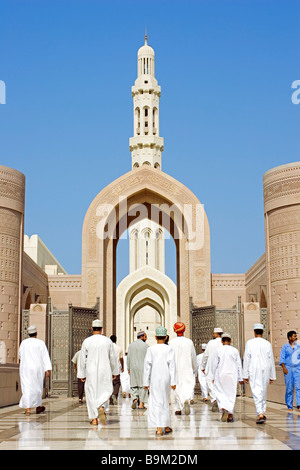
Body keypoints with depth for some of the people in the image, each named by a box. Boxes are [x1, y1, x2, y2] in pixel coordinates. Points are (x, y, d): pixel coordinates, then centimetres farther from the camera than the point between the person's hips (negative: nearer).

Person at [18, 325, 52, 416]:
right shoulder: (40, 343, -4)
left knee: (27, 388, -3)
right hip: (37, 368, -1)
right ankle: (38, 407, 27)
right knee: (38, 387, 15)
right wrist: (47, 369, -13)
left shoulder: (23, 343, 4)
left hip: (25, 368, 1)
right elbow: (45, 357, -11)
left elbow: (20, 355, 18)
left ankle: (27, 409, -15)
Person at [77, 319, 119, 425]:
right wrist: (114, 372, 18)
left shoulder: (86, 342, -3)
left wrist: (82, 374, 7)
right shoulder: (108, 341, -1)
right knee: (106, 390, 12)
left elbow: (82, 360, 0)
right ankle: (101, 407, -17)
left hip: (91, 372, 0)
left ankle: (94, 418, 8)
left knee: (91, 393, 8)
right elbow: (113, 358, 6)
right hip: (105, 371, 0)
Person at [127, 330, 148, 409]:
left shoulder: (131, 345, 6)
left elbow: (128, 358, 7)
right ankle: (141, 404, 2)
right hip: (143, 368, -3)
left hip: (133, 368, 3)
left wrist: (128, 368, 13)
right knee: (142, 385, 3)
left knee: (133, 385, 11)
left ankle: (135, 399, -11)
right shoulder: (145, 345, -5)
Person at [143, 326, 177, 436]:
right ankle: (166, 426, 23)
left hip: (154, 379, -1)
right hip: (166, 378, 1)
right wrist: (173, 382, -3)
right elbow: (172, 366, -5)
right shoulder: (169, 349, -3)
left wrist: (146, 382, 4)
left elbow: (147, 366, -1)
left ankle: (159, 428, -8)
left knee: (156, 402, 1)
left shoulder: (151, 349, -2)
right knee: (165, 401, 14)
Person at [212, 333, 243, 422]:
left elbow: (215, 364, -1)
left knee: (220, 393, 7)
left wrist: (214, 377, 8)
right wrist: (240, 378, 7)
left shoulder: (218, 350, -3)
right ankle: (230, 416, 9)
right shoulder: (235, 350, 1)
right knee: (231, 394, 8)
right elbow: (239, 365, 2)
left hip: (220, 375, -1)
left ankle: (224, 409, -18)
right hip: (232, 375, 1)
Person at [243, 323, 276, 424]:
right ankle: (263, 413, 21)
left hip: (254, 371, -3)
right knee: (264, 392, 16)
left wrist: (245, 375, 1)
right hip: (265, 370, 3)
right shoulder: (267, 344, 4)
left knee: (256, 393, -7)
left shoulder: (250, 343, -2)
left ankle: (260, 414, -21)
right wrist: (272, 376, 12)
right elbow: (271, 361, 6)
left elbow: (246, 359, -3)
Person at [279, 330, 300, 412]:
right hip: (288, 368, -2)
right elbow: (282, 359, 0)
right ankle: (289, 406, 8)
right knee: (289, 388, 0)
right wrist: (284, 368, -13)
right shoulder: (285, 347, 4)